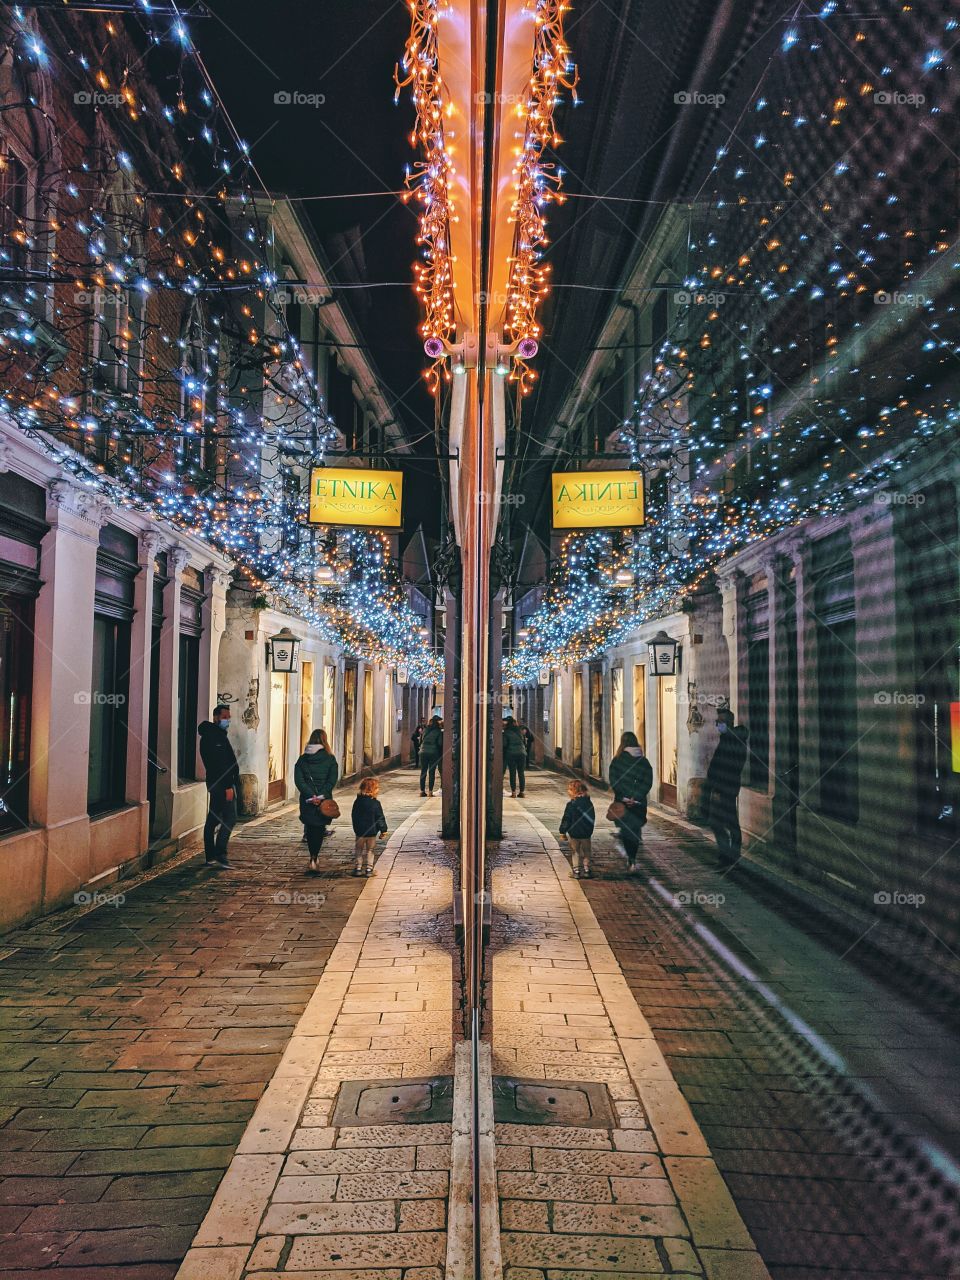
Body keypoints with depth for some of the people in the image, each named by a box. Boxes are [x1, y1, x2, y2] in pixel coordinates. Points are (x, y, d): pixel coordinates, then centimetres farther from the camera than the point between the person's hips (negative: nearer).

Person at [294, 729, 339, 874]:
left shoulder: (302, 759, 1)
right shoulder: (330, 759, -3)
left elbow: (298, 780, -7)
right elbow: (332, 780, -11)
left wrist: (311, 795, -11)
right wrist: (321, 796, -13)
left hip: (307, 800, 2)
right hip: (324, 800, -1)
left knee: (310, 829, 15)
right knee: (319, 829, 6)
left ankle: (314, 859, 20)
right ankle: (314, 859, -5)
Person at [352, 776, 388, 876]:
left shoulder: (357, 802, -2)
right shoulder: (375, 803, -14)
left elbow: (354, 816, 7)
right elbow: (380, 818, -12)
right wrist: (383, 830, -1)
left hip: (359, 831, 3)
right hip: (372, 832, -3)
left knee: (359, 850, 17)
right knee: (370, 850, 12)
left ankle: (359, 867, 18)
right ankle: (368, 868, 13)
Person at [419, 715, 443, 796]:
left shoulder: (426, 730, 7)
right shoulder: (438, 731, -4)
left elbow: (422, 740, 13)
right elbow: (440, 743, -7)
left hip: (423, 752, 3)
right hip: (433, 752, -3)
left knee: (423, 771, 8)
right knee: (432, 772, 1)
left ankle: (422, 790, 7)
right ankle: (430, 791, 0)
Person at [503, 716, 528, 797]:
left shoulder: (506, 733, -1)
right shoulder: (519, 731, 11)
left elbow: (504, 744, -2)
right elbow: (524, 742, 14)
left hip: (511, 754, -3)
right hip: (521, 753, 3)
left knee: (512, 773, 1)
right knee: (521, 773, 6)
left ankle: (513, 792, -3)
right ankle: (521, 791, 5)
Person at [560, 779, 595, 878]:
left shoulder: (571, 804, -16)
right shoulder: (589, 803, -1)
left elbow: (566, 819, -14)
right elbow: (592, 818, 9)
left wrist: (563, 831, -4)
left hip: (574, 833, -4)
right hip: (586, 833, 4)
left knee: (575, 852, 10)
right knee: (586, 851, 17)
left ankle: (576, 871, 9)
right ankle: (586, 869, 18)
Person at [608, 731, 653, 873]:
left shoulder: (616, 761, -7)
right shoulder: (644, 761, 1)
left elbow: (613, 782, -12)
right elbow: (648, 782, -3)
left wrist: (623, 798, -9)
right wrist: (636, 797, -7)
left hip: (622, 802, -2)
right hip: (639, 802, 3)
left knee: (625, 829, 6)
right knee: (635, 829, 15)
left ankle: (631, 860, -9)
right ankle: (632, 861, 17)